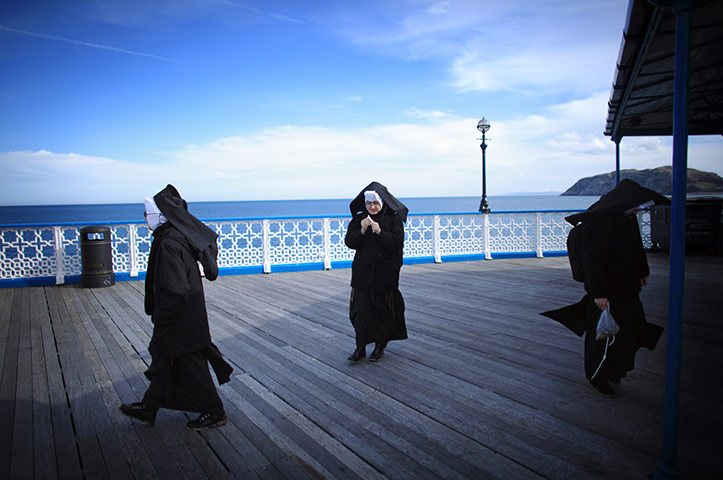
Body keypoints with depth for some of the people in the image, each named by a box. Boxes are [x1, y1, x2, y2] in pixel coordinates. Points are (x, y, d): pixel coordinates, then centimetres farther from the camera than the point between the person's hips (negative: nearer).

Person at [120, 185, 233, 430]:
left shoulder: (169, 244, -25)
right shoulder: (179, 235, 3)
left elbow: (177, 290, -29)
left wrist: (159, 316, -15)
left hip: (180, 315, -10)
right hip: (187, 311, 10)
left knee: (189, 363, 4)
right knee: (164, 357, 20)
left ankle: (214, 411, 18)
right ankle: (148, 409, 35)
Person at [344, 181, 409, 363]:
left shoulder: (393, 219, -2)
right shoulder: (358, 219, 6)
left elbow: (397, 243, -11)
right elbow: (350, 242, -1)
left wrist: (380, 232, -23)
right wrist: (362, 230, -18)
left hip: (385, 273, -2)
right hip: (363, 272, 2)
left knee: (383, 310, 5)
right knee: (361, 310, 0)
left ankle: (380, 345, 21)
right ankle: (360, 347, 8)